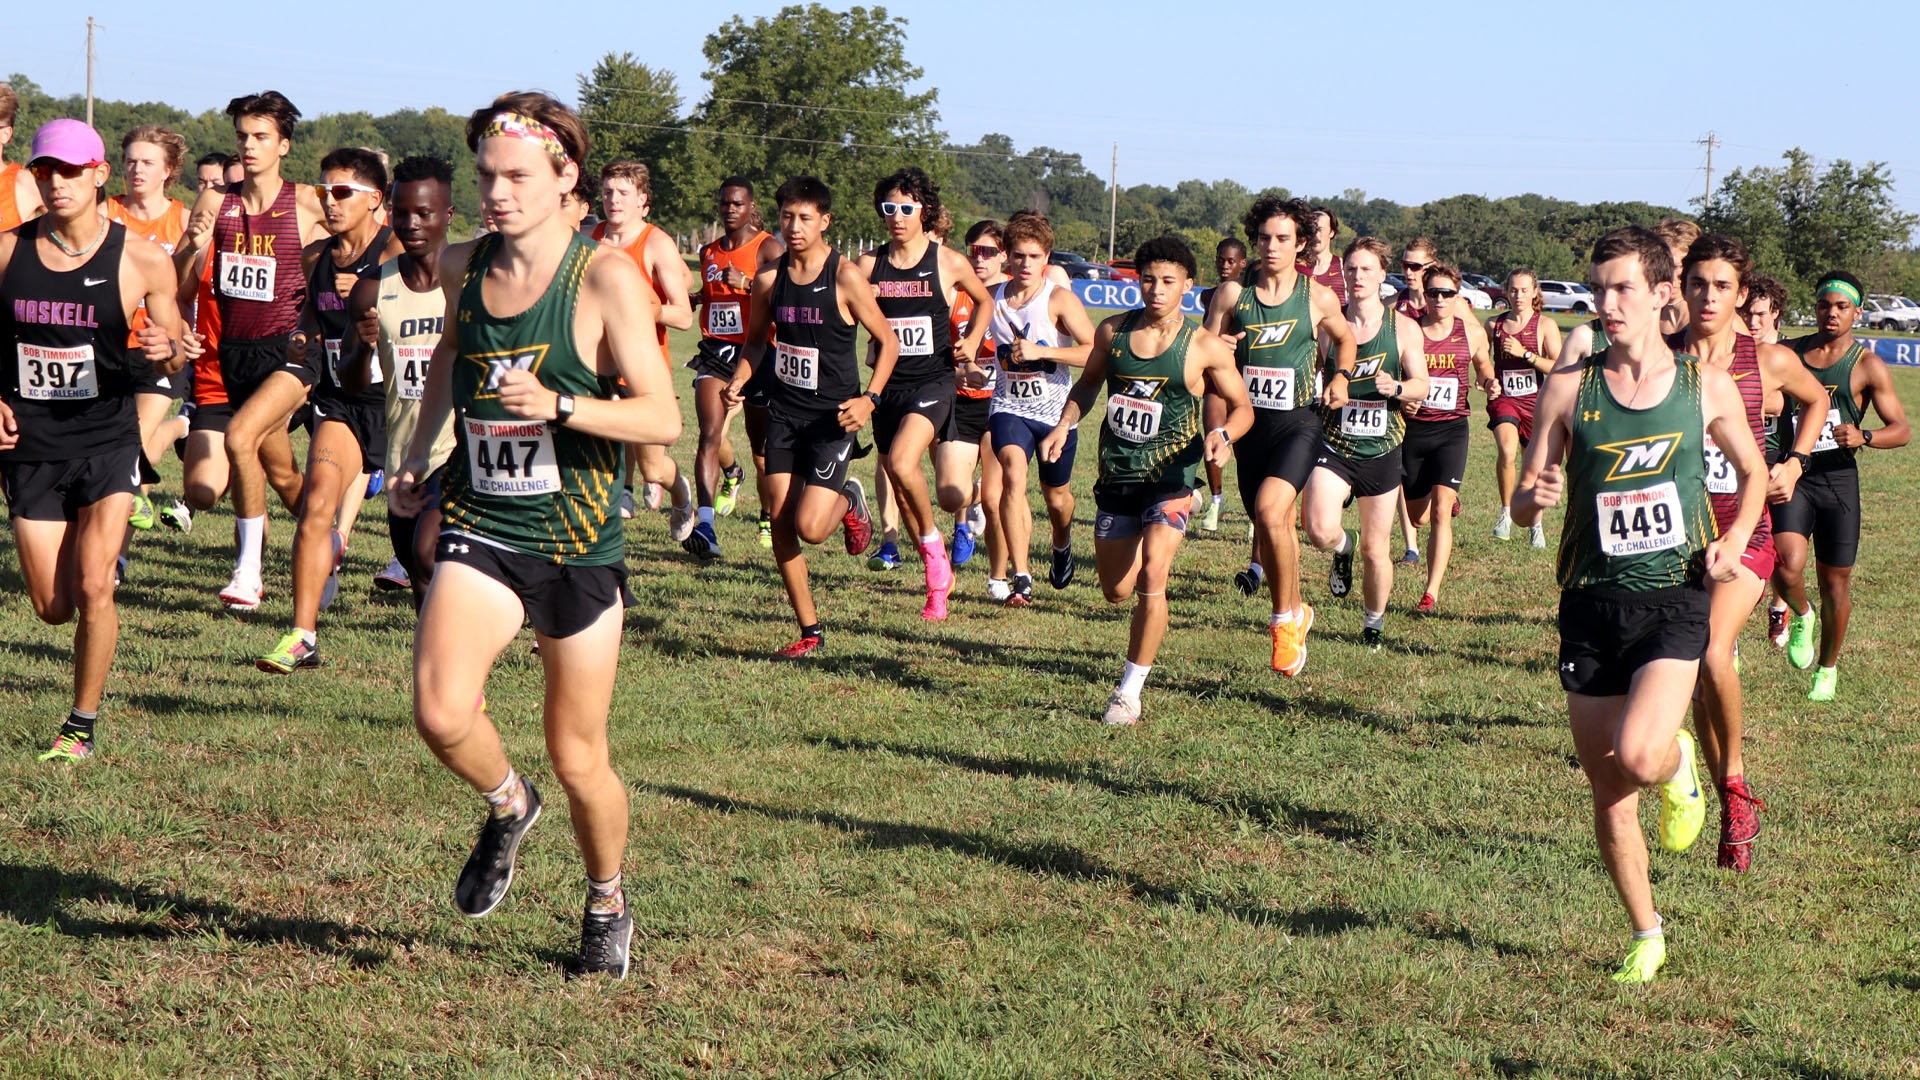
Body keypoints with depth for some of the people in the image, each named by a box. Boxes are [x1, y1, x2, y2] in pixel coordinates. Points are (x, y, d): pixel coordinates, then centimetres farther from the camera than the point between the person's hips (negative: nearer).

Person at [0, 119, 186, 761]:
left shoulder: (142, 261, -6)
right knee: (53, 607, 7)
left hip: (106, 441, -2)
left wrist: (165, 350, -21)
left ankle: (82, 724, 4)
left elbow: (175, 362, 2)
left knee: (91, 588, -15)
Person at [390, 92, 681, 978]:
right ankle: (506, 807, 13)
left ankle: (607, 906, 35)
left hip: (577, 540, -3)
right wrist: (420, 451, 18)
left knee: (578, 757, 6)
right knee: (441, 713, -21)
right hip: (479, 529, 3)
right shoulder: (463, 268, 3)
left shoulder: (606, 278, -12)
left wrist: (557, 405, -29)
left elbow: (662, 419, -15)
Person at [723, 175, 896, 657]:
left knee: (810, 528, -14)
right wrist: (738, 382, -2)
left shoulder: (846, 277, -11)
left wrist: (869, 399, -18)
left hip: (832, 417, -5)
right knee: (780, 524, 1)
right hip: (783, 413, 5)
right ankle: (810, 631, 13)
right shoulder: (769, 278, 2)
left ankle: (849, 501, 22)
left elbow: (888, 342, -5)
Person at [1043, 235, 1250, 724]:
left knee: (1150, 580, -22)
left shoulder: (1204, 348, -6)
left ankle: (1130, 691, -12)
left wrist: (1223, 434, -18)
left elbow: (1242, 406, 3)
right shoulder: (1112, 331, 3)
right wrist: (1065, 425, 1)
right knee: (1117, 592, 13)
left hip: (1170, 478, -4)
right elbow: (1088, 384, 19)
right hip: (1116, 477, 4)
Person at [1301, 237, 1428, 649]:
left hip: (1381, 449, 0)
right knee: (1320, 529, -24)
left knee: (1376, 551, 6)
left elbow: (1422, 385, 0)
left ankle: (1374, 621, 31)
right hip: (1333, 445, 0)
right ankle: (1343, 547, 13)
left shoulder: (1403, 328, 0)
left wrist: (1396, 388, -21)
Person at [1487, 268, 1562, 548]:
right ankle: (1506, 513, -11)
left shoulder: (1545, 325, -1)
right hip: (1503, 398, 0)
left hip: (1535, 400, 0)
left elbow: (1559, 368, -8)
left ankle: (1535, 524, 31)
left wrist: (1524, 353, -16)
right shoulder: (1495, 324, 7)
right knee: (1506, 452, -27)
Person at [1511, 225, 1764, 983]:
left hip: (1674, 598, -2)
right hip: (1592, 602, 2)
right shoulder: (1569, 387, 0)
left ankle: (1680, 762, 14)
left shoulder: (1707, 388, 0)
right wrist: (1535, 496, -21)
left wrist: (1734, 538, -1)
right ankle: (1646, 936, 25)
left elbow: (1752, 472, 17)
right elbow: (1522, 503, 3)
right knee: (1607, 793, 5)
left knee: (1639, 761, -24)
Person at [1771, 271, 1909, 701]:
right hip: (1792, 474, 1)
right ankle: (1801, 616, 13)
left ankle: (1828, 668, 28)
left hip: (1838, 478, 0)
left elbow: (1901, 430, -2)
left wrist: (1863, 436, -22)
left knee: (1836, 580, 7)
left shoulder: (1867, 366, -1)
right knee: (1788, 565, -21)